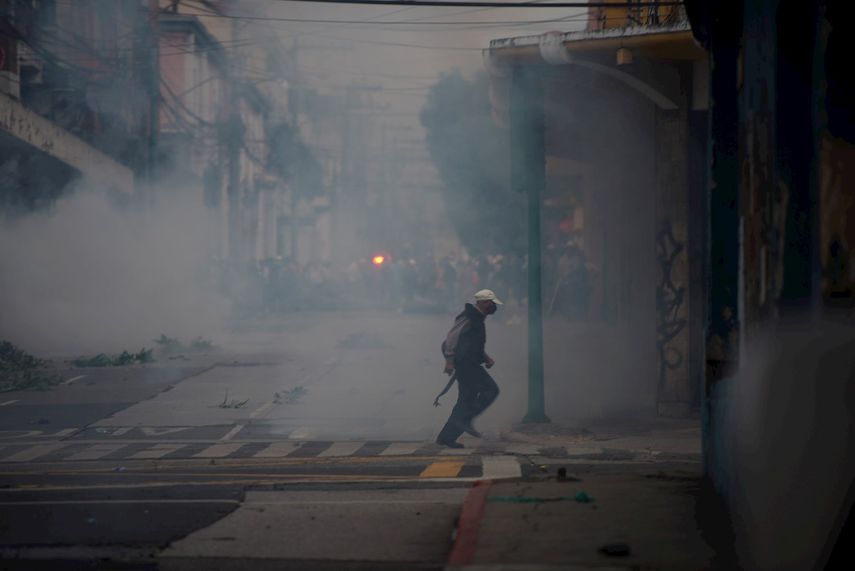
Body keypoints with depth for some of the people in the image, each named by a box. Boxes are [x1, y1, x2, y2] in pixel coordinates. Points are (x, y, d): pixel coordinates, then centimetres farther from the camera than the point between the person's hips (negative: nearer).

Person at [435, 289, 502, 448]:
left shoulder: (477, 319, 22)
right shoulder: (468, 317, -10)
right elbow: (451, 337, -17)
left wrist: (486, 358, 17)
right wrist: (449, 360, -22)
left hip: (469, 364, 10)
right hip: (463, 362, -10)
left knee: (467, 400, 8)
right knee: (491, 389, -14)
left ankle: (446, 437, 8)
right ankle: (464, 419, -16)